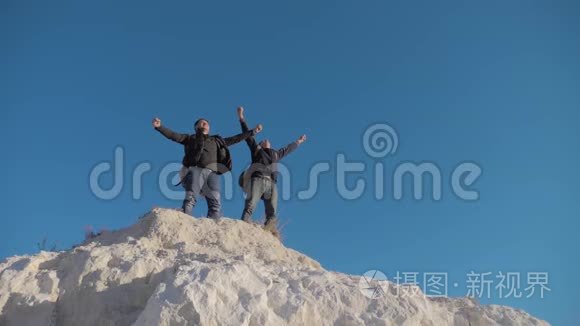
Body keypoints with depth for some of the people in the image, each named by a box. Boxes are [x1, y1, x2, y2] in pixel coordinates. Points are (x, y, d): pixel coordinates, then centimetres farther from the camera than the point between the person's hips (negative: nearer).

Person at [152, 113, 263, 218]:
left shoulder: (217, 141, 32)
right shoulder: (190, 138, 24)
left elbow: (235, 139, 35)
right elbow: (173, 135, 13)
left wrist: (252, 132, 36)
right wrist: (159, 127, -2)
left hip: (212, 173, 3)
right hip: (195, 170, -3)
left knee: (215, 202, -12)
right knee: (190, 199, -18)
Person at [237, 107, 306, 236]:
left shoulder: (276, 154, 35)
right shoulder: (256, 149, 26)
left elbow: (288, 149, 50)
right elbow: (247, 134, 26)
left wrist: (298, 142, 63)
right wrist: (241, 117, 27)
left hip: (271, 183, 4)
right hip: (258, 179, -4)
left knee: (272, 213, -11)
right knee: (250, 206, -22)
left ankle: (271, 233, -19)